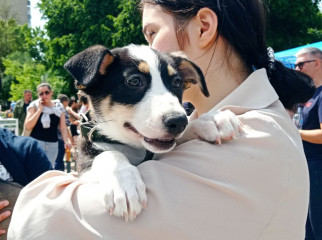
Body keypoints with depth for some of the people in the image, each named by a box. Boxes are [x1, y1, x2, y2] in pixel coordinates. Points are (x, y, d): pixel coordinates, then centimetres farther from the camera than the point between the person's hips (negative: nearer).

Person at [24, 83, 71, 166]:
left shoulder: (58, 107, 10)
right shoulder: (34, 106, 2)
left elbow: (63, 127, 6)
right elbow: (28, 126, -8)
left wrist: (66, 141, -11)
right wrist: (39, 110, -10)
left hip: (53, 144, 3)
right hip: (36, 142, -2)